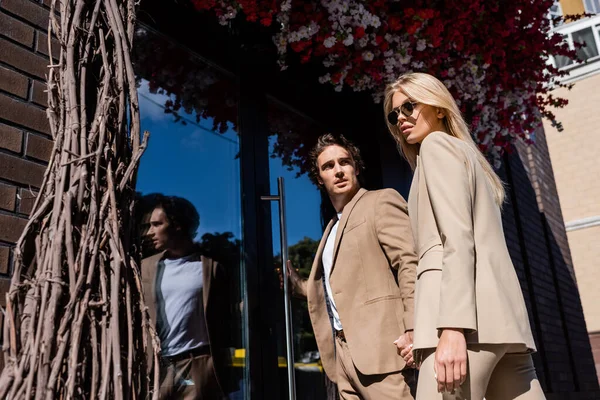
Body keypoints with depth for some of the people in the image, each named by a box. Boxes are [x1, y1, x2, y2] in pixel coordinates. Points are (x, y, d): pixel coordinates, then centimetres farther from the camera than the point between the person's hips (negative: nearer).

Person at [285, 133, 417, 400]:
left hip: (375, 344, -8)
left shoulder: (381, 201, -1)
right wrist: (298, 286, 14)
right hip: (343, 349, 8)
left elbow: (411, 264, -13)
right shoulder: (334, 226, 23)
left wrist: (413, 329, -21)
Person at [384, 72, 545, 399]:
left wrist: (452, 327, -20)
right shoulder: (463, 151, 30)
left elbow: (457, 237, -11)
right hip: (498, 309, 10)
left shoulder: (436, 144, 4)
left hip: (468, 311, -9)